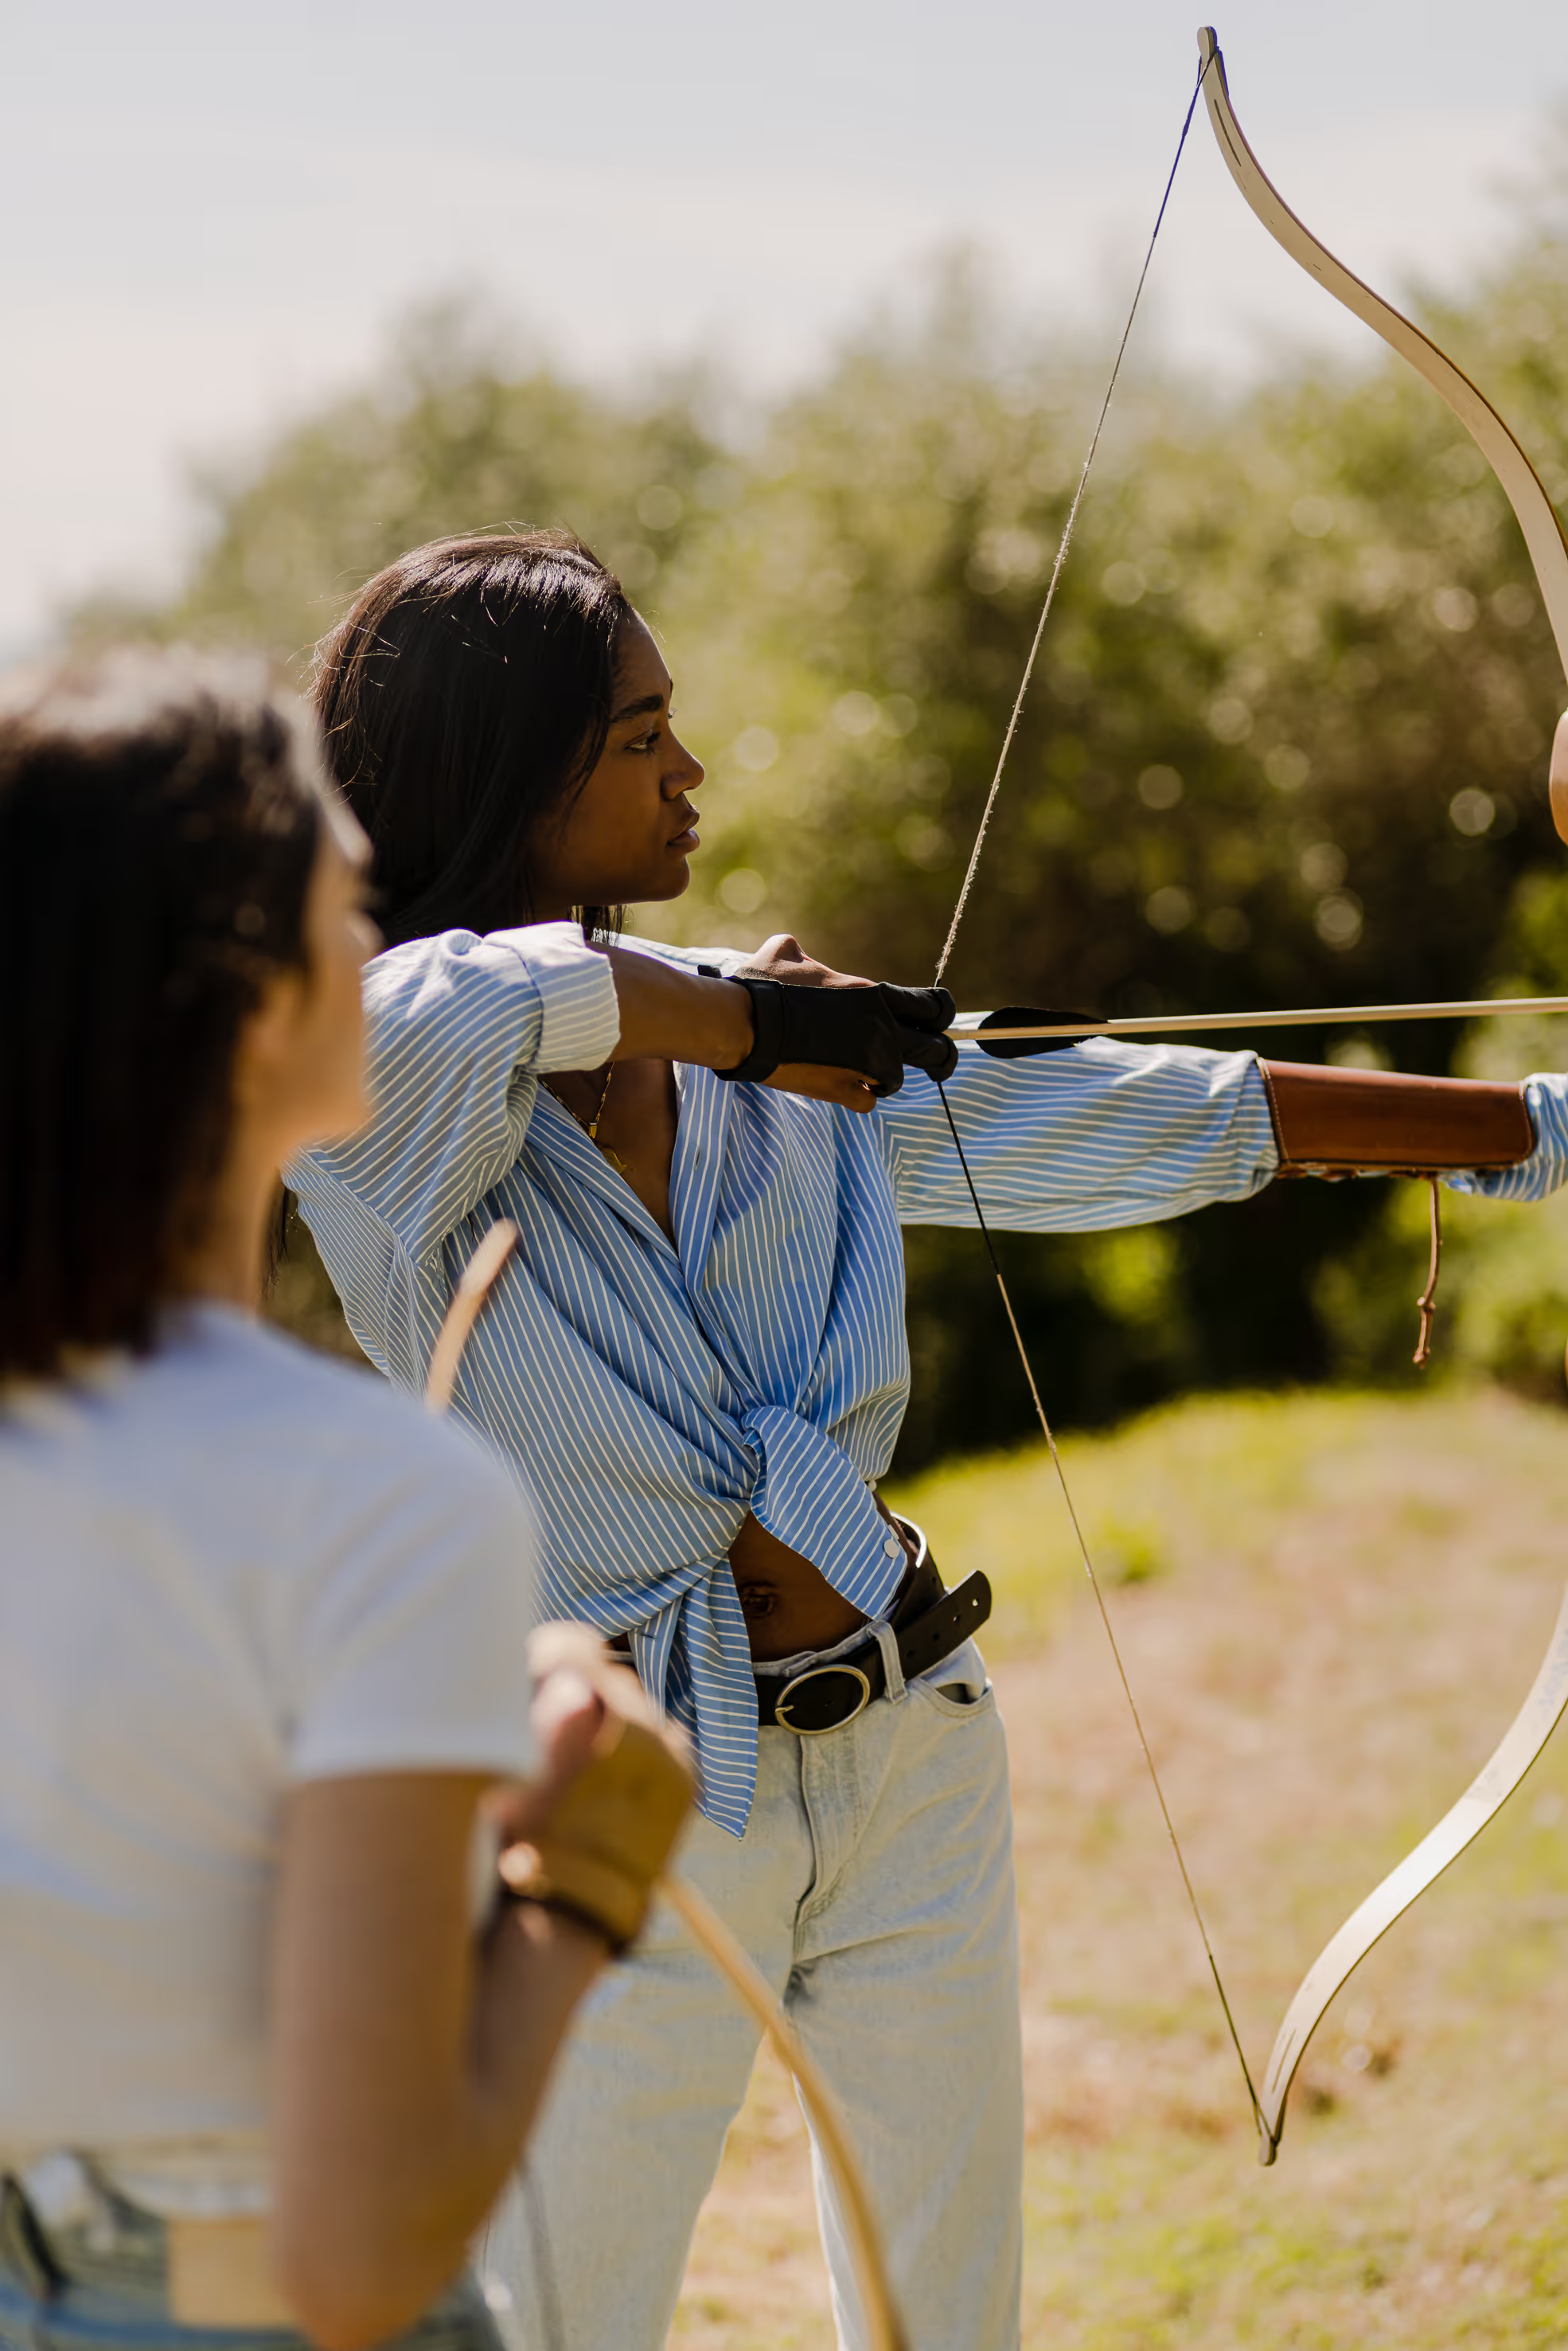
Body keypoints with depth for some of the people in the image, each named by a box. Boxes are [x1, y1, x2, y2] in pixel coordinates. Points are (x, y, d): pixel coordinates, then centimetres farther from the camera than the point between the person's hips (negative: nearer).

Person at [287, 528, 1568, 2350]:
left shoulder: (784, 1082, 7)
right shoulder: (376, 1112, -11)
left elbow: (1104, 1119, 12)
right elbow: (463, 1008, -36)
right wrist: (734, 1017, -18)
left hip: (910, 1763, 6)